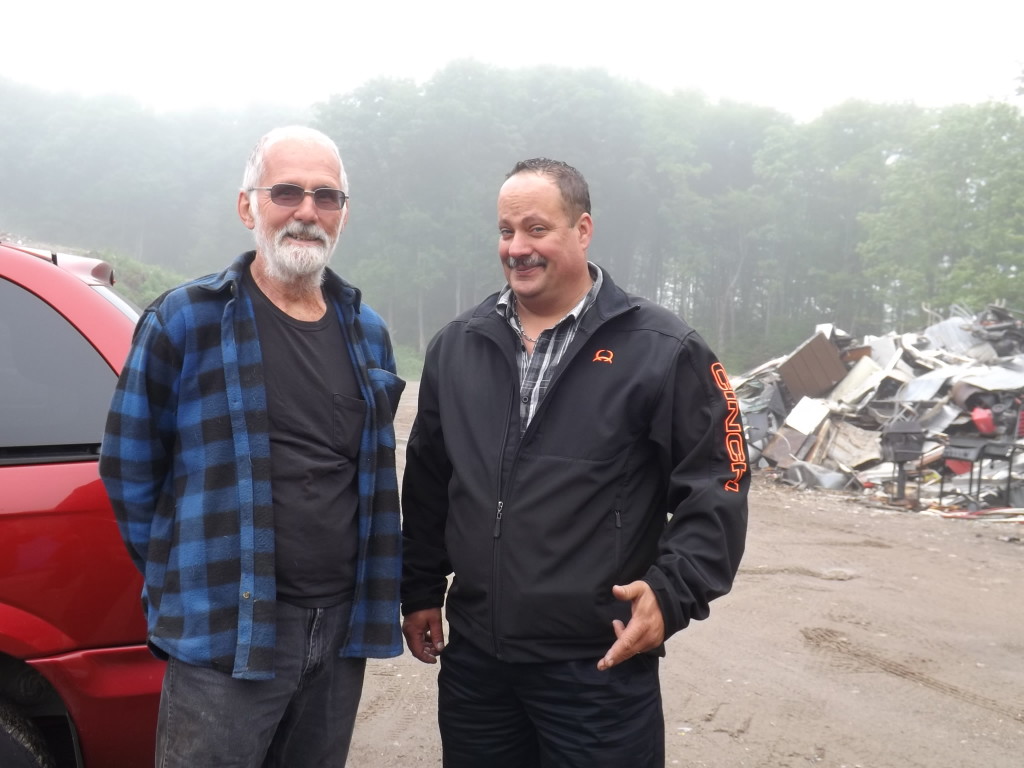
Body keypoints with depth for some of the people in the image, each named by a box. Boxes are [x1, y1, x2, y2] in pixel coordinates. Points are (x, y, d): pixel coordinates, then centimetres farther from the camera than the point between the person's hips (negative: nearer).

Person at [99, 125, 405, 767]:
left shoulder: (368, 331, 7)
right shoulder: (184, 321, -7)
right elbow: (130, 469, -2)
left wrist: (374, 595, 13)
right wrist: (187, 575, 2)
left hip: (343, 629, 5)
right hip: (225, 631, -4)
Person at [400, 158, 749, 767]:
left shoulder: (661, 350, -8)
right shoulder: (457, 347, 7)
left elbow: (714, 487, -7)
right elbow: (427, 482, 14)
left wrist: (672, 592, -17)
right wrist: (421, 589, 14)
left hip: (600, 667, -4)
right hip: (473, 656, 5)